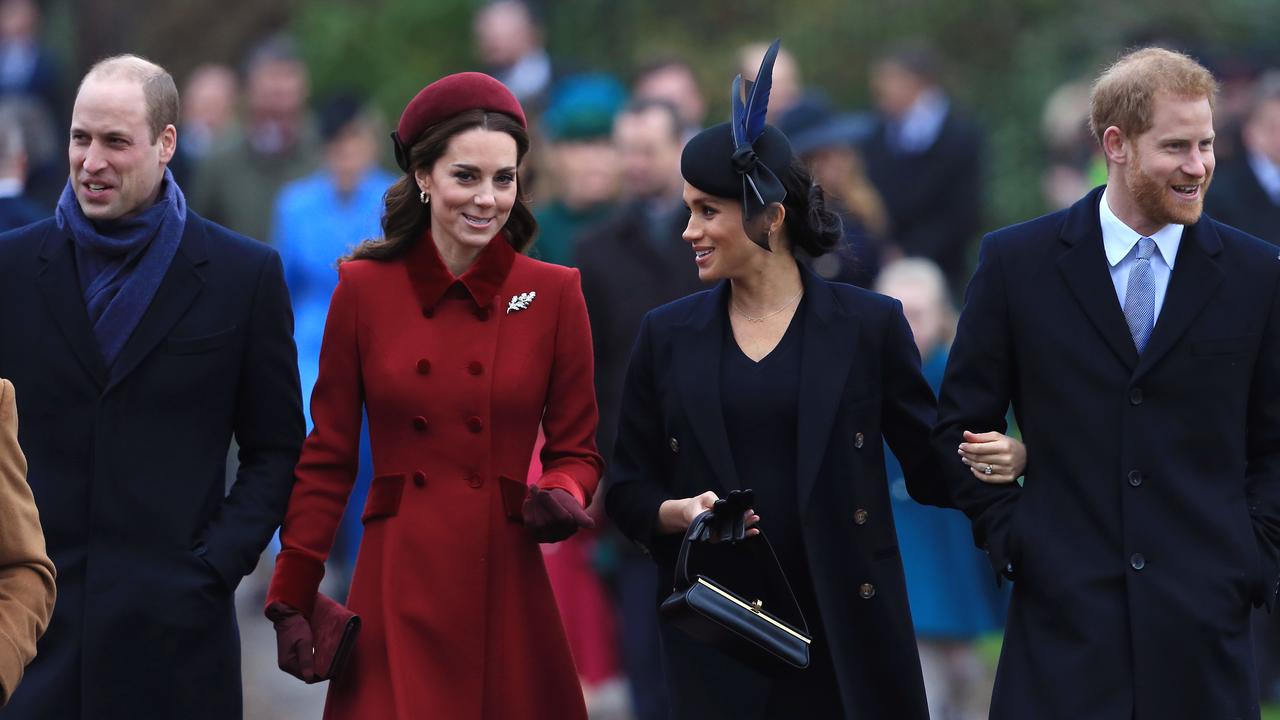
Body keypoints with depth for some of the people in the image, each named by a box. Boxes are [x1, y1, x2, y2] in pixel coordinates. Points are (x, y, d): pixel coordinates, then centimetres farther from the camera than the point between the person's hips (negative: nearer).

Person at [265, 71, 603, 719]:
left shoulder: (553, 294, 2)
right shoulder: (364, 288, 2)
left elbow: (575, 449, 9)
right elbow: (327, 458, 5)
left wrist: (562, 498, -14)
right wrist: (291, 601, 0)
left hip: (507, 591, 0)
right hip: (396, 595, 0)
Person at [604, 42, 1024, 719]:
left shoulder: (868, 326, 1)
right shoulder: (667, 336, 7)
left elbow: (934, 467, 3)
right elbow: (628, 489, 11)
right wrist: (678, 512, -10)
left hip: (847, 629, -2)